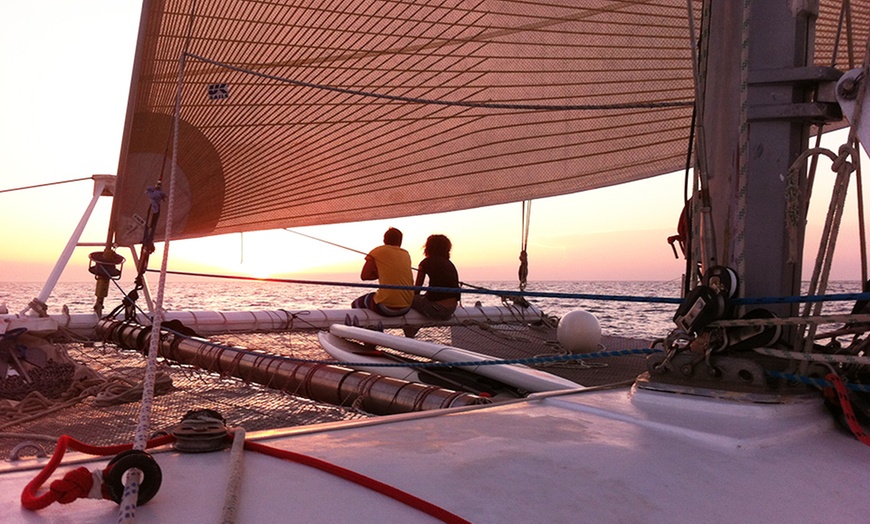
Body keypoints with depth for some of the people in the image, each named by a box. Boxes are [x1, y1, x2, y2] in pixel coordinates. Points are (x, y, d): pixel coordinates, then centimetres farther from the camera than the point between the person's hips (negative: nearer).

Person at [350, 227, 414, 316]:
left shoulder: (378, 251, 1)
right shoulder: (406, 254, 14)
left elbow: (364, 276, -3)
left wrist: (378, 274, 11)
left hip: (386, 307, -6)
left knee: (356, 304, 20)